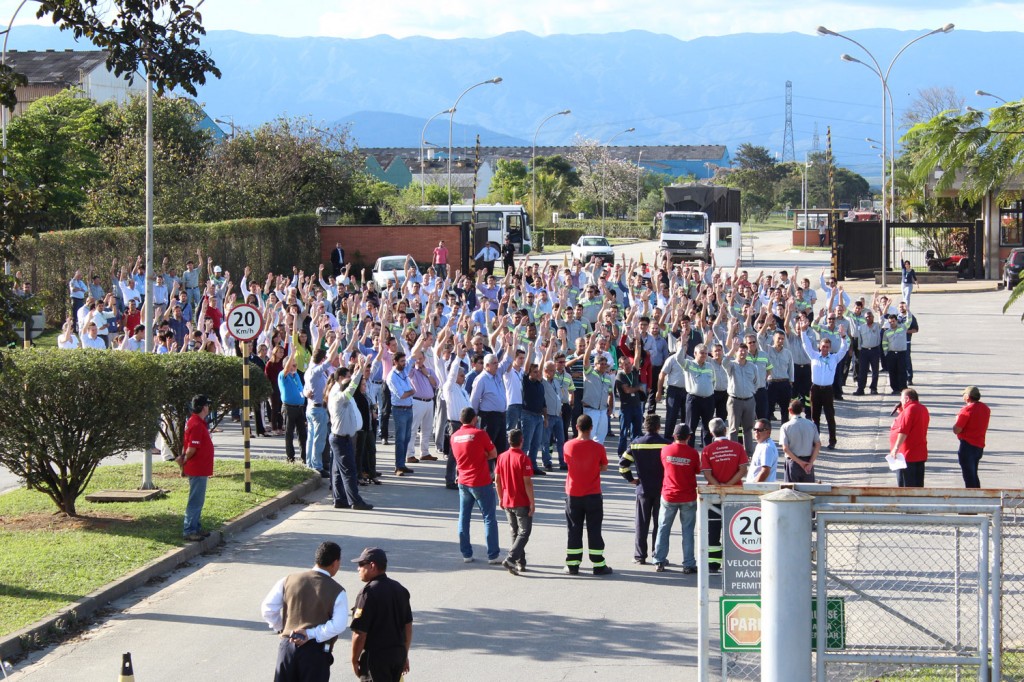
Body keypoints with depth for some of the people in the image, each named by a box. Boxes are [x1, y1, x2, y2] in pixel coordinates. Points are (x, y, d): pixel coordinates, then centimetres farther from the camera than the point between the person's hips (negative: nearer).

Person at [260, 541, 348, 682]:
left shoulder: (289, 581, 3)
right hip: (316, 652, -3)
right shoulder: (337, 592, -7)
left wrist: (280, 628, 13)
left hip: (287, 646, 3)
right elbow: (338, 626, -19)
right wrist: (311, 634, -13)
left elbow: (267, 608, 2)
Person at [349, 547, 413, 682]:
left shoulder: (368, 593, -17)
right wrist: (404, 654, 23)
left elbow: (360, 634, -18)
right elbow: (408, 626, 14)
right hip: (398, 654, 8)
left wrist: (354, 661, -7)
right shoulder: (400, 589, 7)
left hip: (376, 656, -8)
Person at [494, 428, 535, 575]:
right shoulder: (523, 458, -16)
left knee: (515, 532, 17)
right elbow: (527, 482, -17)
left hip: (507, 502, 6)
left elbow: (497, 480, 7)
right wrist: (532, 502, -11)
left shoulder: (502, 457, 2)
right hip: (522, 503, -6)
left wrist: (501, 498, 18)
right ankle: (511, 559, -15)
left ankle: (520, 563, 20)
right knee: (524, 532, 1)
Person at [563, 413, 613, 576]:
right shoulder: (598, 448, -12)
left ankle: (572, 565, 10)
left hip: (573, 495, 1)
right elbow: (604, 468, 1)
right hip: (593, 495, -1)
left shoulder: (569, 446, -8)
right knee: (594, 530, 5)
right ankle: (598, 565, 7)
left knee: (574, 530, 9)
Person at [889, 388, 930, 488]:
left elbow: (903, 431, -23)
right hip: (920, 455, 9)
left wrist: (896, 448, -23)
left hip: (907, 455, -9)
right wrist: (901, 411, 14)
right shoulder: (923, 409, 14)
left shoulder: (909, 409, -16)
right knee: (918, 486, 11)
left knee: (905, 485, -6)